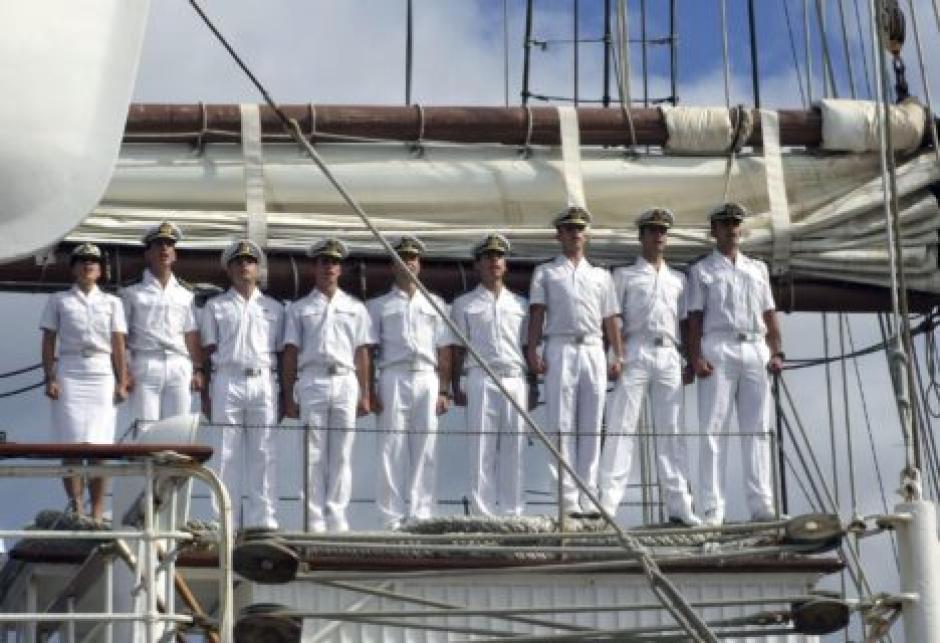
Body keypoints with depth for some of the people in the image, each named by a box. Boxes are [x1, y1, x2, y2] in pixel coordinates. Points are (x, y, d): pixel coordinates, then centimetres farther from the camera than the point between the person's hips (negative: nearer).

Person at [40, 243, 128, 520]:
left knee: (98, 445, -6)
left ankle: (97, 513, -5)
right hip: (69, 373, 0)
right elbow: (48, 342, 8)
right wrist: (49, 379, -3)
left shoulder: (112, 302, 15)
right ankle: (76, 510, -6)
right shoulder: (58, 301, 12)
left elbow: (118, 346, 9)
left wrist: (122, 383, 1)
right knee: (71, 444, -6)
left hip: (102, 374, 0)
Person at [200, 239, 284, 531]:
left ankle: (262, 518, -2)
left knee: (263, 453, -3)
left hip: (263, 380, 1)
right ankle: (228, 520, 0)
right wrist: (205, 394, 0)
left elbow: (281, 353, 14)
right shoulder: (216, 306, 13)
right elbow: (208, 350, 8)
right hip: (227, 381, -1)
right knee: (227, 453, -2)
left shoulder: (274, 308, 17)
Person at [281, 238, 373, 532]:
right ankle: (315, 520, -2)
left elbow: (362, 353, 12)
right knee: (313, 453, -3)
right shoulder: (299, 309, 14)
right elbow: (290, 353, 10)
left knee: (341, 454, -1)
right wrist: (288, 396, 3)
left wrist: (364, 394, 5)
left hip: (345, 381, 1)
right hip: (312, 381, -1)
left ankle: (337, 518, 2)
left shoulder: (355, 308, 17)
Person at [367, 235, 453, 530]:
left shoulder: (436, 305, 20)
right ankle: (393, 517, -6)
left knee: (425, 450, -2)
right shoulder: (378, 305, 14)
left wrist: (444, 391, 4)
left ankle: (421, 514, -1)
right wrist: (369, 391, -4)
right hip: (393, 377, -2)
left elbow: (444, 351, 14)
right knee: (392, 448, -6)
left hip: (427, 377, 2)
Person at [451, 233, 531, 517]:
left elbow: (528, 347, 16)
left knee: (513, 451, -1)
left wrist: (533, 386, 9)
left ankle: (513, 513, 2)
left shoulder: (519, 304, 18)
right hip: (481, 379, -2)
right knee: (482, 448, -6)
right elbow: (457, 349, 9)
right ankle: (484, 513, -5)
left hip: (515, 379, 2)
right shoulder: (465, 304, 11)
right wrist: (455, 388, 1)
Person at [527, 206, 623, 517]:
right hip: (560, 349, -2)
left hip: (594, 351, 2)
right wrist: (533, 351, -6)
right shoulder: (545, 272, 15)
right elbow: (537, 313, 6)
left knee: (591, 427, 0)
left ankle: (588, 498, 1)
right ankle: (568, 499, -9)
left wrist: (618, 356, 6)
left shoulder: (601, 275, 21)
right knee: (563, 425, -7)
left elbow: (610, 319, 17)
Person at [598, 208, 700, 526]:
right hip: (635, 353, -3)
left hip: (669, 356, 3)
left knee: (671, 430, 1)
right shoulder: (625, 275, 12)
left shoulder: (677, 279, 22)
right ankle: (608, 501, -12)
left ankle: (679, 504, 1)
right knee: (621, 427, -8)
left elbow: (685, 321, 19)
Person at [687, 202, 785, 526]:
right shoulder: (703, 270, 10)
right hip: (718, 348, -4)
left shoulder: (758, 268, 21)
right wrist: (696, 357, -10)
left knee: (756, 428, 0)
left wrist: (776, 352, 5)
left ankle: (761, 503, 0)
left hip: (755, 350, 4)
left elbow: (769, 314, 17)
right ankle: (712, 508, -8)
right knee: (712, 428, -6)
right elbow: (695, 317, 1)